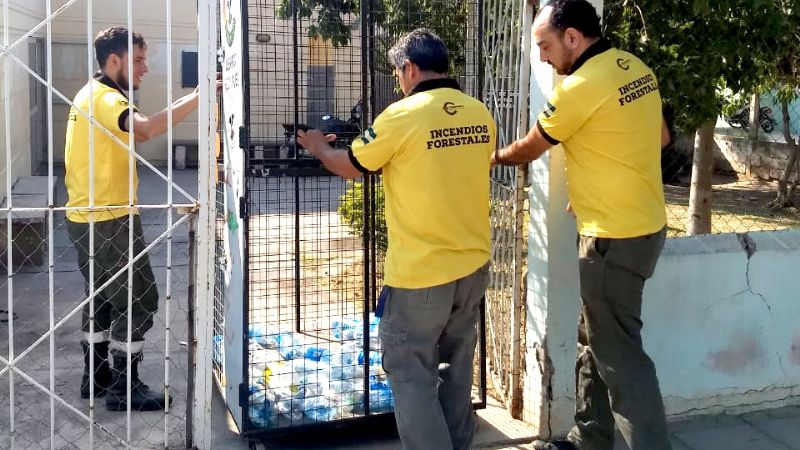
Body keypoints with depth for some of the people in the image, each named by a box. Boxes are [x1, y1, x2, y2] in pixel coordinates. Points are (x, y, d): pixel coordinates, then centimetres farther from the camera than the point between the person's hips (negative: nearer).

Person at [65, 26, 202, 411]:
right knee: (138, 301, -3)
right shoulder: (104, 97, -18)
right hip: (108, 220, -11)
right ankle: (123, 389, 5)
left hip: (88, 217, 11)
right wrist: (196, 98, -37)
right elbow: (145, 128, -38)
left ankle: (96, 378, 29)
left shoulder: (92, 94, 16)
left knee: (104, 297, 19)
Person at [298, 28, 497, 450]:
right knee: (457, 362, 21)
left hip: (420, 272, -7)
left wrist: (319, 147, 19)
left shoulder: (402, 115, -15)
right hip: (473, 264, 7)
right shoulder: (481, 115, 2)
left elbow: (350, 167, -1)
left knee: (410, 372, 5)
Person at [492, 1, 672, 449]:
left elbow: (529, 149, -5)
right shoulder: (636, 68, 6)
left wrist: (494, 157, 16)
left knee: (618, 354, -1)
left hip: (616, 237, -10)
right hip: (644, 223, 10)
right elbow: (661, 138, 18)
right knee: (596, 341, 18)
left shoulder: (581, 87, -19)